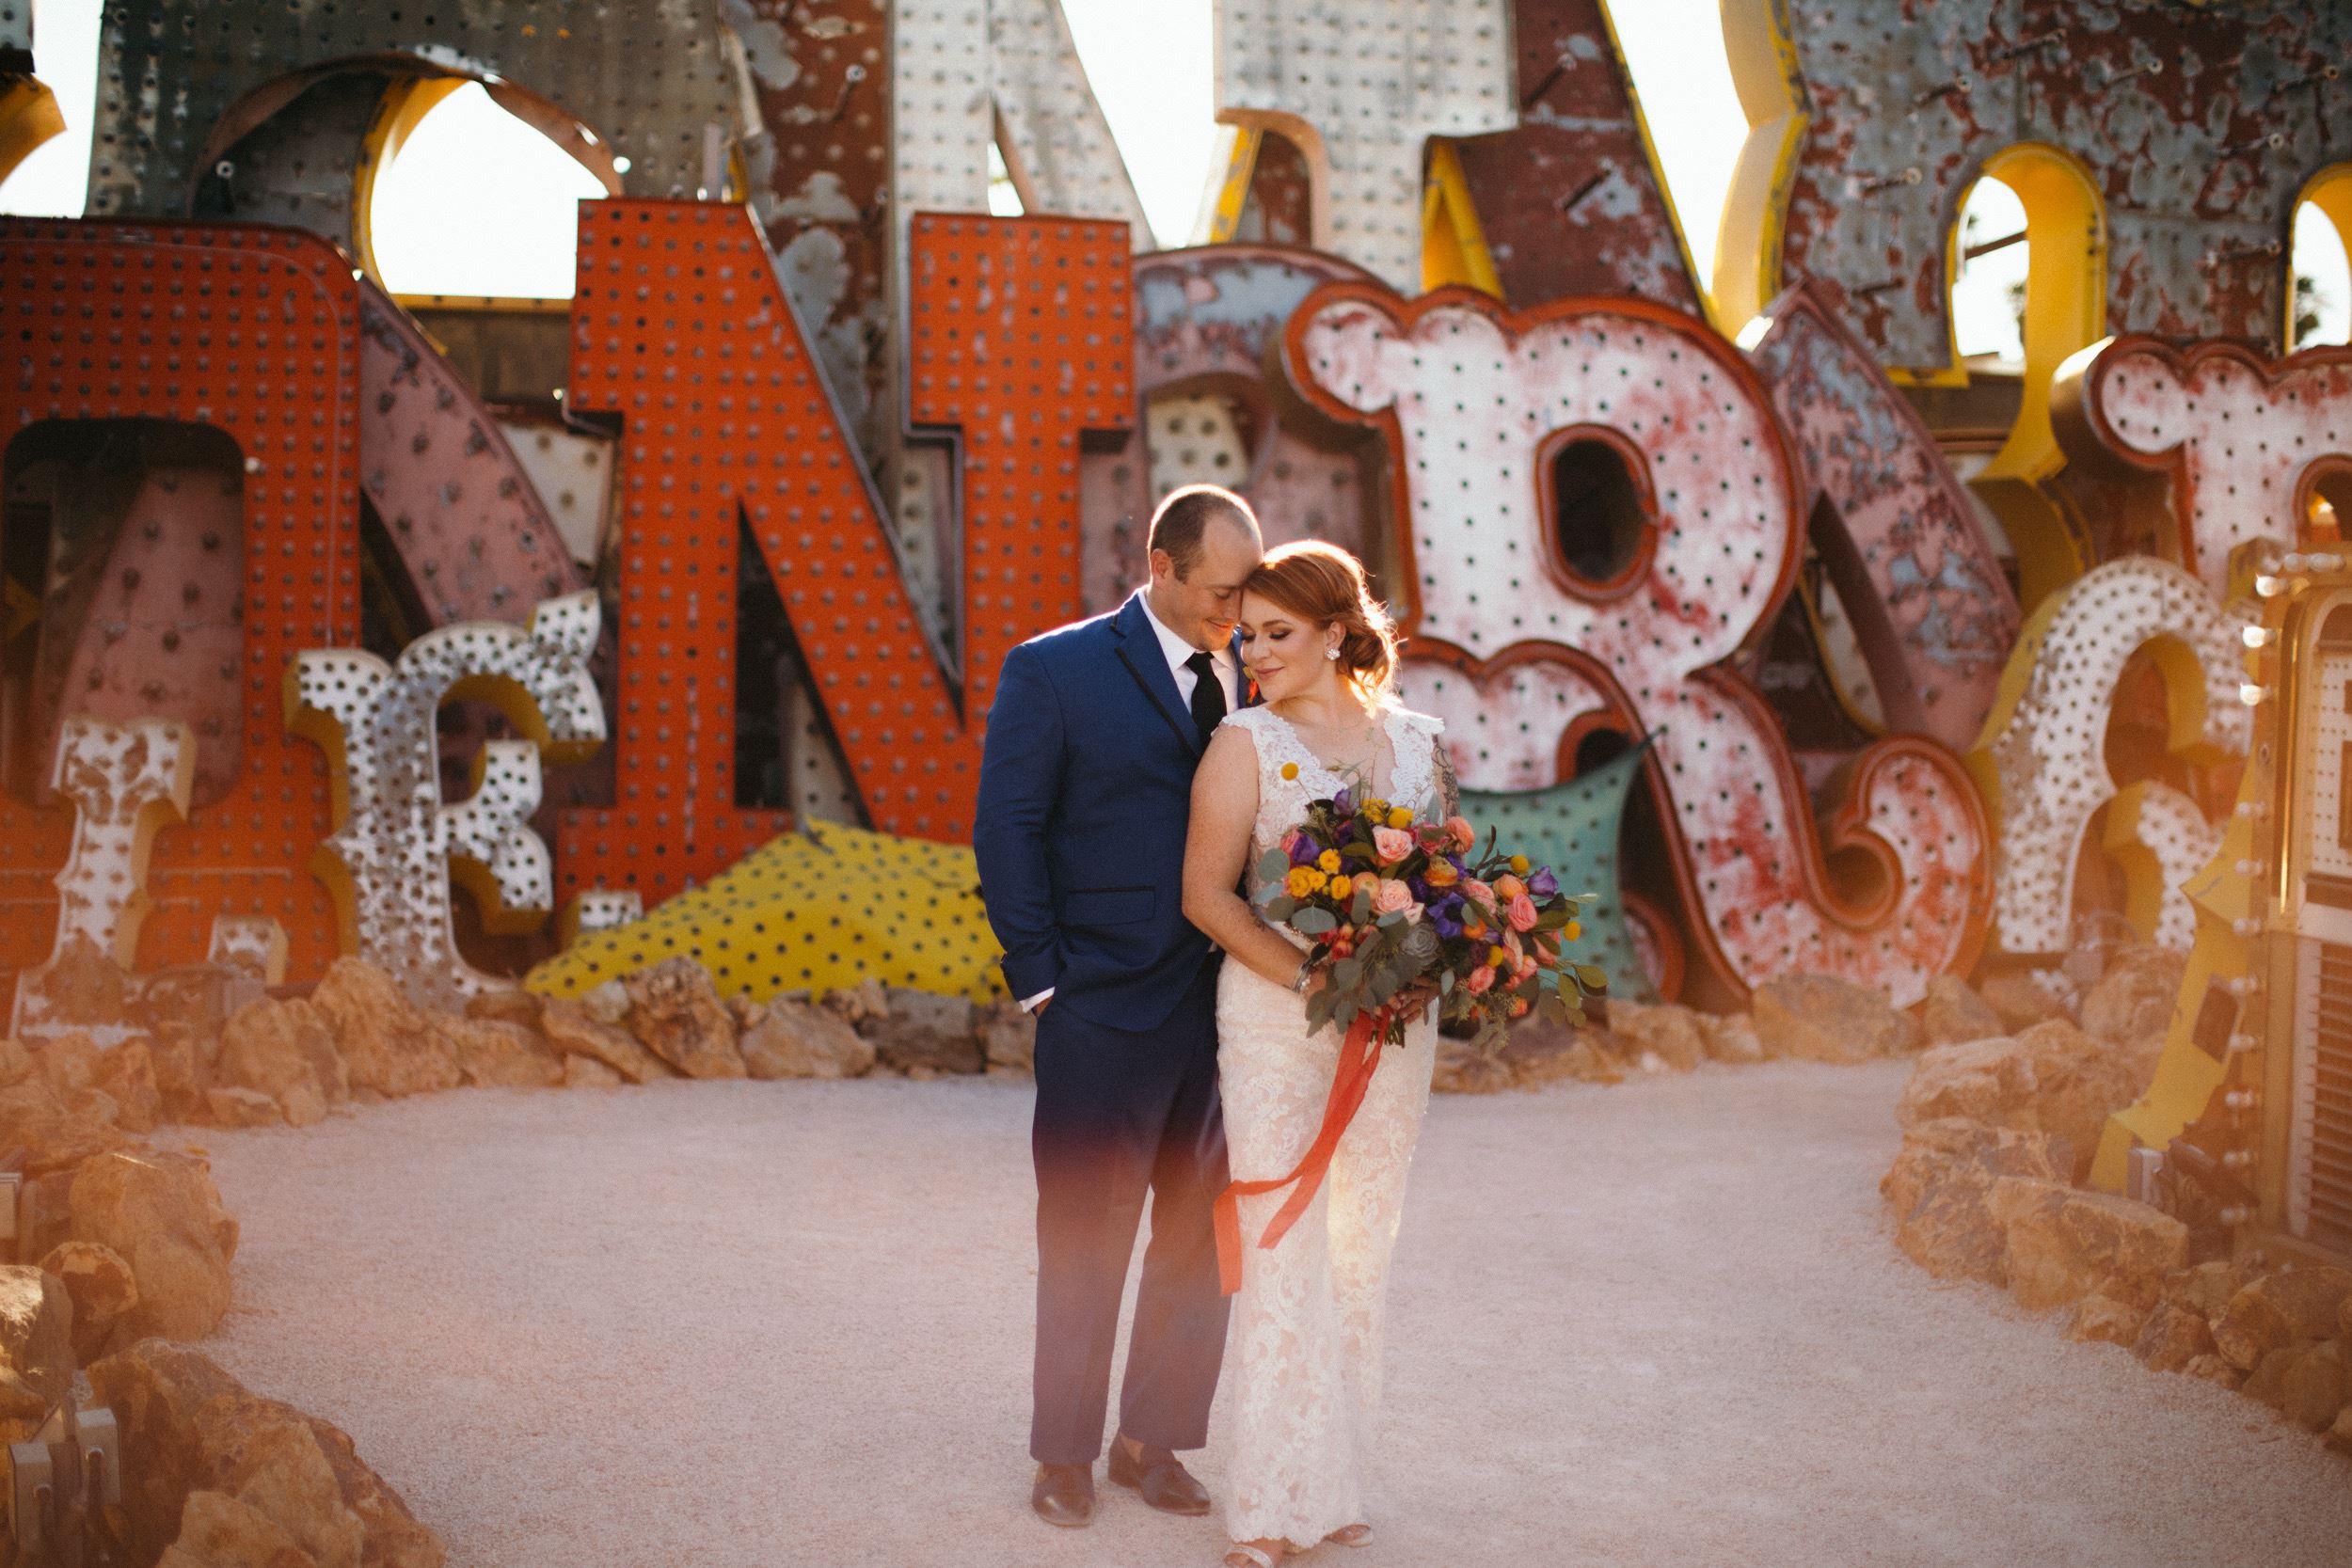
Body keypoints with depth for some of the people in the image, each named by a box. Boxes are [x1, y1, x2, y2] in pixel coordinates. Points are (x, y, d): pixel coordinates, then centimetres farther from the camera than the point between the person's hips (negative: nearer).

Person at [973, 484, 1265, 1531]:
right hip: (1107, 1008, -4)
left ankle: (1154, 1441, 29)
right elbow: (1006, 831, -4)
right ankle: (1064, 1453, 24)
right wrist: (1040, 977, -8)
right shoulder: (1055, 671, -4)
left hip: (1236, 1003, 4)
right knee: (1085, 1241, 7)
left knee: (1203, 1239, 12)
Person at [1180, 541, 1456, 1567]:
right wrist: (1312, 977, -18)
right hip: (1276, 1017, -3)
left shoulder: (1416, 741, 8)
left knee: (1362, 1247, 10)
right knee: (1285, 1245, -5)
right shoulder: (1247, 742, -1)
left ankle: (1335, 1482, 23)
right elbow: (1207, 891, -7)